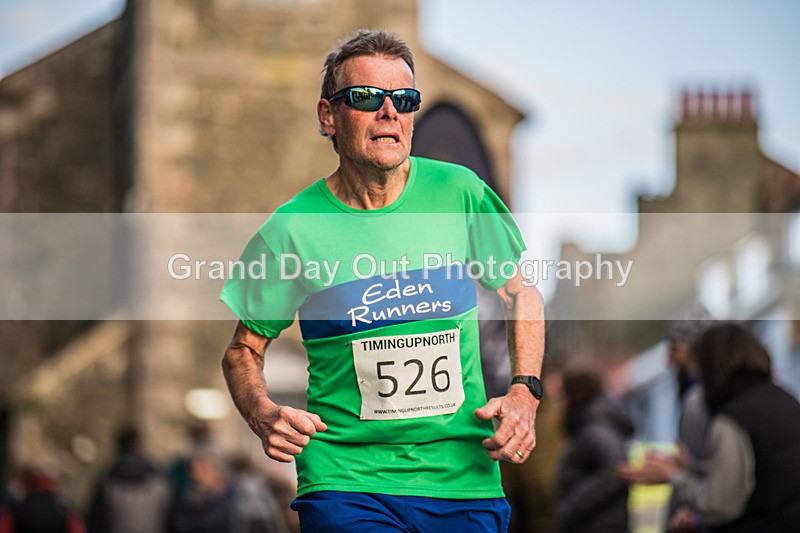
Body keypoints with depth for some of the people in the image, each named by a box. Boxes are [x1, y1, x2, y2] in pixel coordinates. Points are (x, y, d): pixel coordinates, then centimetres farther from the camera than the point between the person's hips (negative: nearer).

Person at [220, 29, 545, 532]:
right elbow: (244, 350, 7)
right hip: (345, 481, -2)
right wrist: (264, 415, -13)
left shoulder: (459, 193, 0)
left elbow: (521, 294, 14)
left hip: (465, 478, 2)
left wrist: (524, 393, 0)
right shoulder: (292, 229, -5)